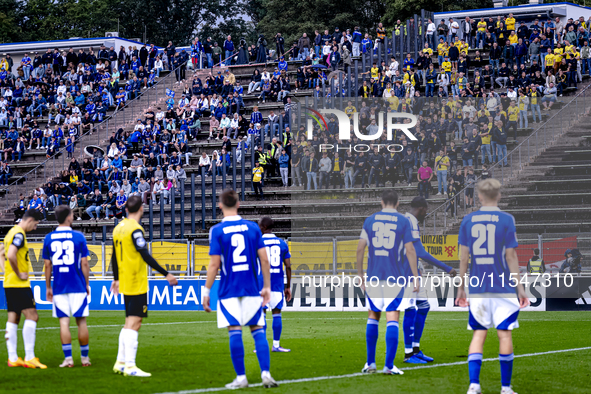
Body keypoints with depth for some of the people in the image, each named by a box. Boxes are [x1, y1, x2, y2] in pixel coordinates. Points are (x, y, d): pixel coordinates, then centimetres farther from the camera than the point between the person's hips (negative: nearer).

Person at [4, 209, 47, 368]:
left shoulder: (12, 232, 17)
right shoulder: (19, 234, -14)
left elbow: (5, 255, 29)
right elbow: (11, 255, -28)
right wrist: (19, 274, -17)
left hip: (9, 283, 10)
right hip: (19, 284, -10)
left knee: (13, 319, 9)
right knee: (32, 316, -10)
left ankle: (12, 358, 9)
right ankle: (29, 357, -15)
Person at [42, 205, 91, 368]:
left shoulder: (49, 238, 2)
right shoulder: (78, 237, -4)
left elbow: (47, 265, 5)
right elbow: (84, 263, -3)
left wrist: (48, 287, 13)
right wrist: (87, 284, 8)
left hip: (59, 287, 1)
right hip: (78, 286, -1)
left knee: (64, 321, 1)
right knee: (81, 320, 6)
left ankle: (68, 358, -4)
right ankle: (84, 357, 12)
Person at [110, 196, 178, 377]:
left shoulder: (119, 228, 11)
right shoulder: (135, 229, -15)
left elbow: (114, 256, 18)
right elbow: (146, 256, -20)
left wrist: (116, 279, 30)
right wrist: (166, 274, -17)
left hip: (125, 284, 9)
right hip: (137, 284, -9)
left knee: (130, 322, 16)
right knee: (134, 323, -9)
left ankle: (120, 362, 18)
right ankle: (130, 366, -12)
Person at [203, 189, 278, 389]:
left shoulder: (217, 231, -4)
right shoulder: (252, 227, 4)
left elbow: (214, 264, -7)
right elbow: (264, 259, 2)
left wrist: (206, 292, 0)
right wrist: (267, 287, 10)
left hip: (229, 290, -2)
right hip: (252, 289, 2)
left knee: (235, 332, -1)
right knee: (258, 330, 5)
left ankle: (241, 377, 0)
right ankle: (266, 373, -5)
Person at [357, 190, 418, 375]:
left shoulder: (370, 220, 6)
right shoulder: (403, 221, -1)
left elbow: (360, 248, 2)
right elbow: (410, 250, -5)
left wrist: (360, 275, 11)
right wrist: (415, 277, 0)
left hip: (374, 276, 2)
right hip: (396, 277, -2)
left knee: (373, 316, 15)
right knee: (392, 319, -2)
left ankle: (370, 363, 13)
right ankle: (389, 365, -7)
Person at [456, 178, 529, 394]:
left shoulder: (468, 220, 4)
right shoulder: (506, 220, -4)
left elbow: (464, 257, 5)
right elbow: (511, 256, -5)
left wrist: (461, 288, 12)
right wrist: (519, 287, 0)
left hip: (477, 288, 2)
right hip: (503, 288, -2)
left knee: (479, 334, 7)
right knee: (504, 334, 4)